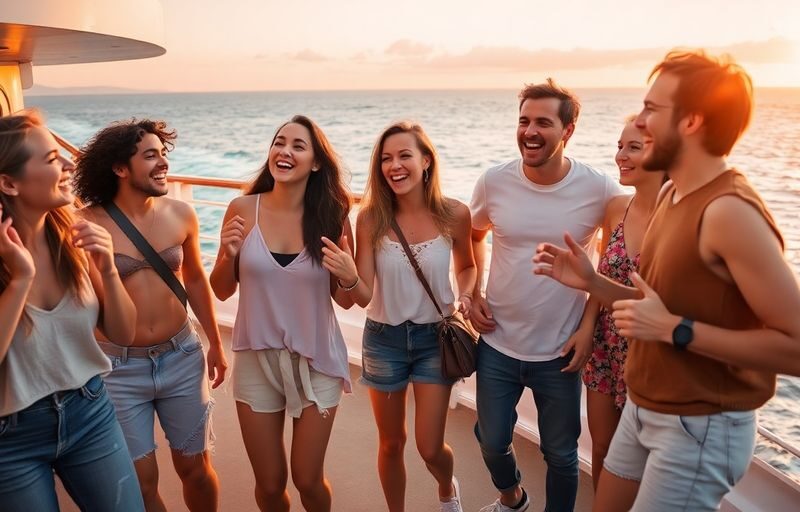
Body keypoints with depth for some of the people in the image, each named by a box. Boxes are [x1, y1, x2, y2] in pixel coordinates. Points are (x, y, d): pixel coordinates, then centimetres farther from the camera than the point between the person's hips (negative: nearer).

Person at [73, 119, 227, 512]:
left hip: (182, 358, 3)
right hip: (119, 367, -2)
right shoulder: (87, 224, -15)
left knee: (196, 468, 15)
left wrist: (215, 343, 14)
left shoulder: (180, 214, -4)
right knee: (140, 480, 11)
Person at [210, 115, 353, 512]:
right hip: (257, 360, 1)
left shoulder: (332, 217, -9)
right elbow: (222, 291, 0)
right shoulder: (243, 209, -9)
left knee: (308, 480, 13)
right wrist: (228, 255, -19)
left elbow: (345, 300, -2)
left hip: (316, 362, 0)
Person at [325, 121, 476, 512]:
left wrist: (465, 297, -13)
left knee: (430, 448, 5)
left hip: (435, 337, 0)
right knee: (391, 443, 17)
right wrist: (349, 277, -36)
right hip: (384, 339, 1)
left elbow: (466, 266, 7)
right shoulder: (370, 218, -14)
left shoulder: (454, 214, -13)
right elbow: (364, 297, -14)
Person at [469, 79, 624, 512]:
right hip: (497, 344, 2)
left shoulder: (600, 190, -14)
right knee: (491, 441, 17)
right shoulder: (493, 182, -9)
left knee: (560, 453, 14)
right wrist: (473, 295, -1)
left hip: (561, 350, -2)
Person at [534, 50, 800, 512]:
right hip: (644, 409, 8)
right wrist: (592, 282, 0)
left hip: (700, 427, -8)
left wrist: (675, 330, -26)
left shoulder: (730, 212, -25)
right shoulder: (674, 193, 4)